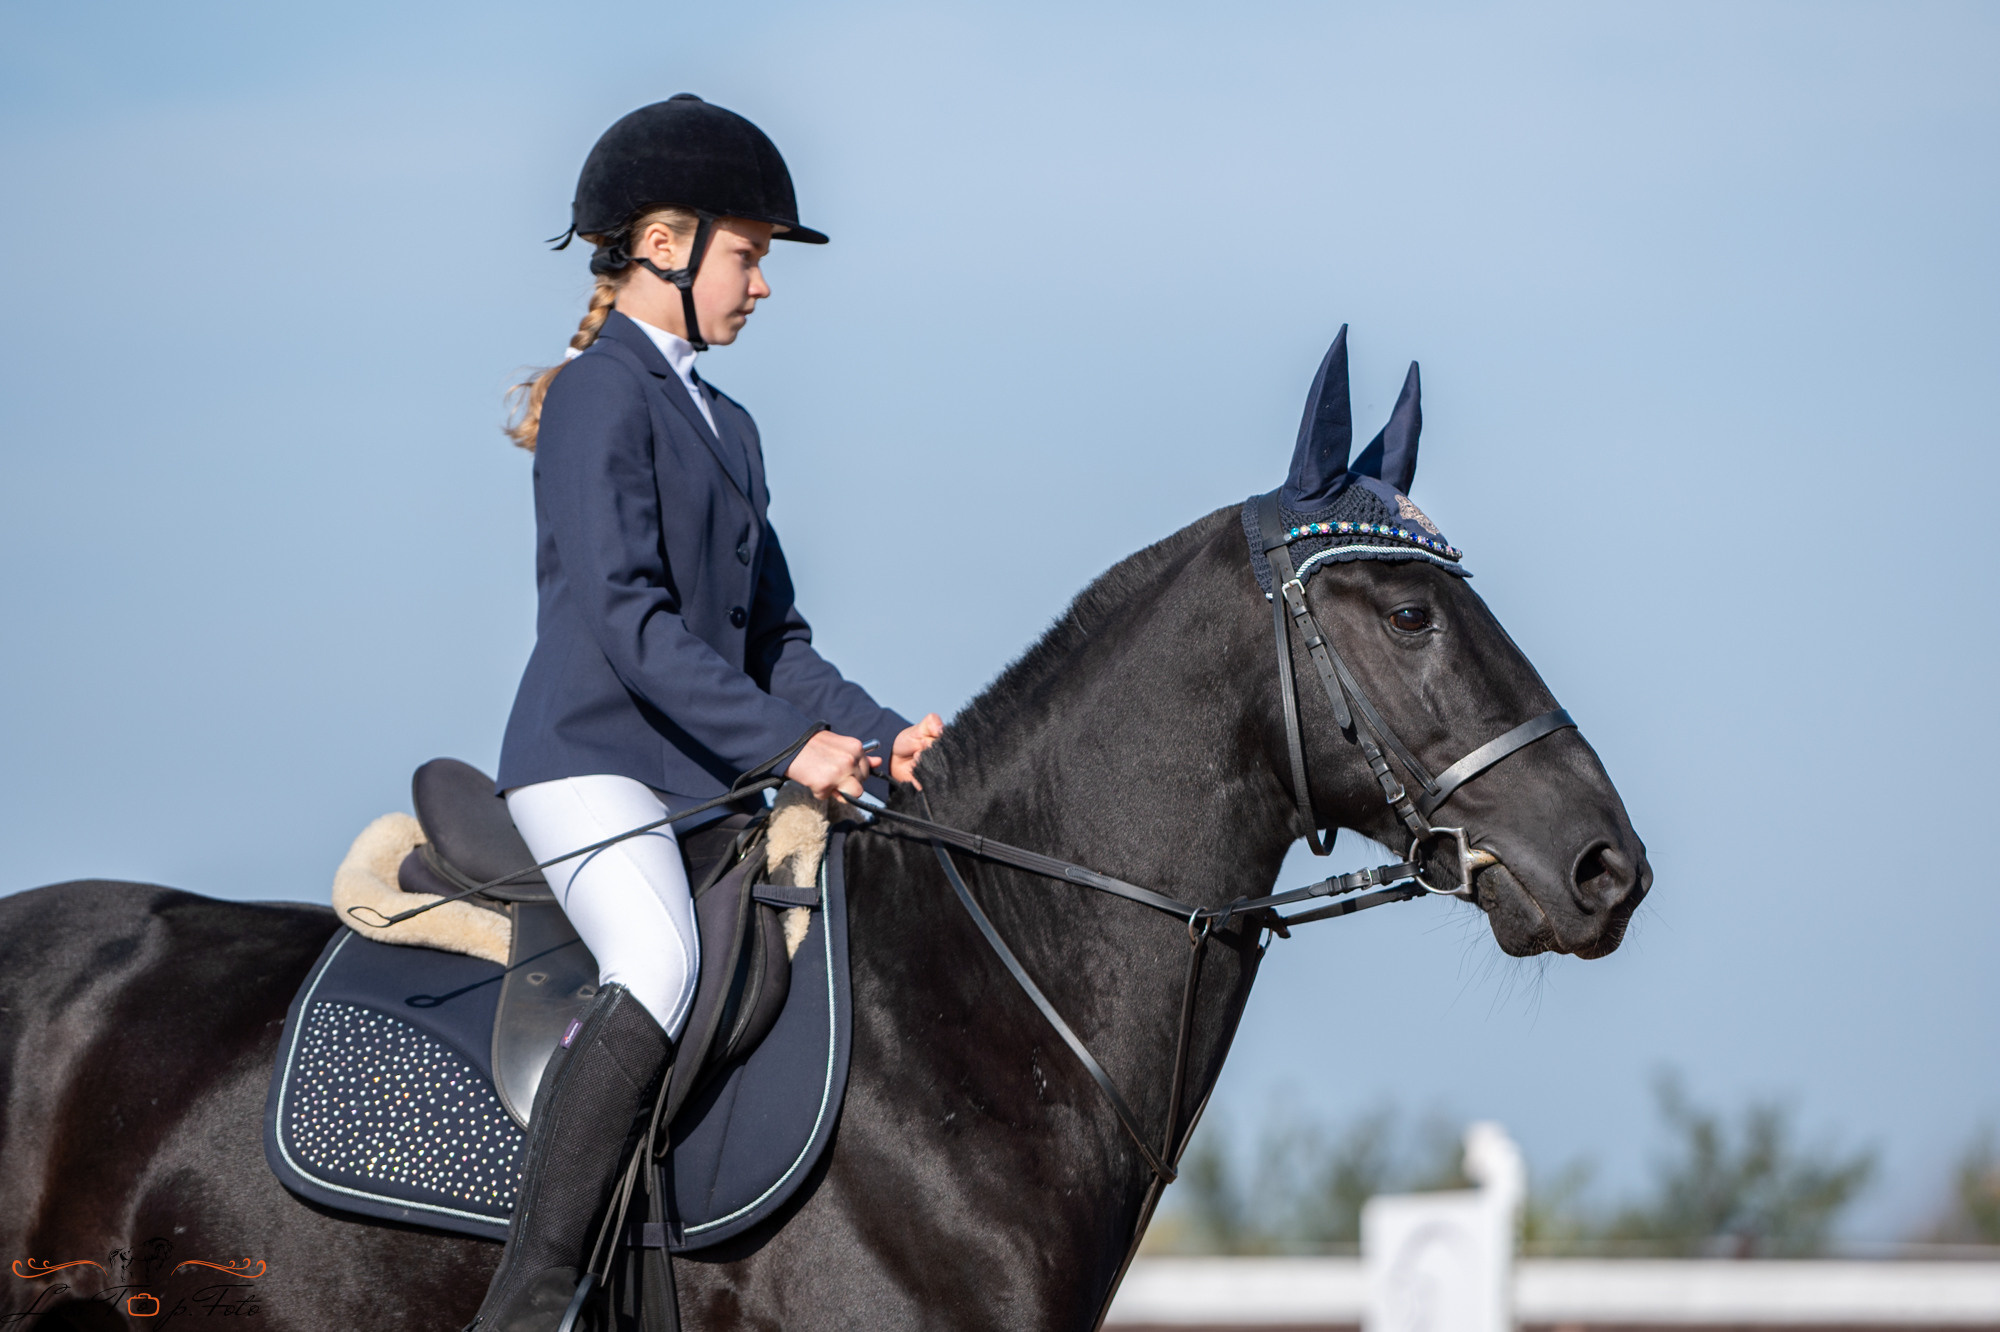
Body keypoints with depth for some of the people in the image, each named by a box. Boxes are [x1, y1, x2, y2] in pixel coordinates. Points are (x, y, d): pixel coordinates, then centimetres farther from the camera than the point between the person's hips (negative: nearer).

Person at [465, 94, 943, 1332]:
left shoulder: (727, 426, 23)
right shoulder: (604, 395, -6)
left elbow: (773, 639, 21)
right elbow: (628, 621, -17)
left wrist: (880, 733, 4)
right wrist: (785, 742, -22)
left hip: (711, 776, 10)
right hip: (591, 764, -10)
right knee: (662, 968, -33)